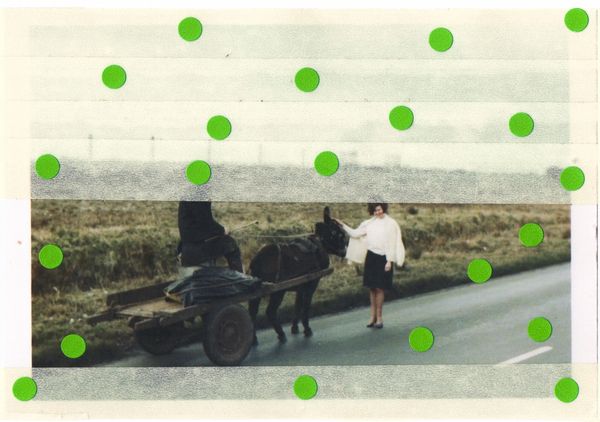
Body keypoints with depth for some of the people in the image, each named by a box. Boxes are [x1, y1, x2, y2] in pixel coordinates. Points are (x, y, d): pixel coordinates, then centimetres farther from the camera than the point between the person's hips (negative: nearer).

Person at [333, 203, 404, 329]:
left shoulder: (390, 224, -5)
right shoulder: (369, 223, 9)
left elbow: (392, 244, -7)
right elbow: (355, 233, 9)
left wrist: (389, 261, -11)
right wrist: (343, 225, 3)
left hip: (383, 258, -4)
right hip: (371, 257, 4)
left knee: (379, 288, -4)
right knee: (372, 288, 6)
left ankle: (379, 317, 4)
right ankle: (373, 316, 14)